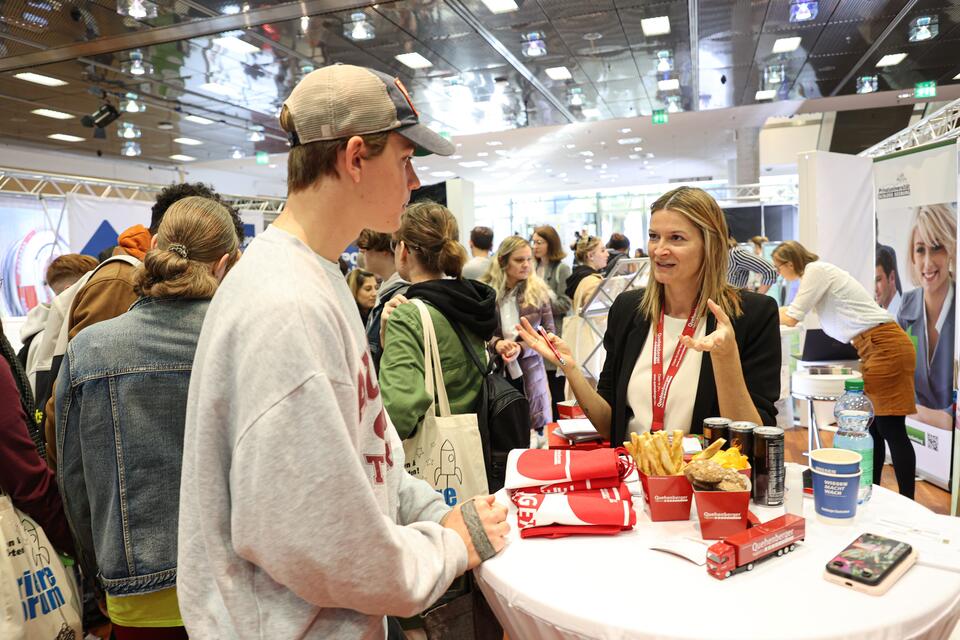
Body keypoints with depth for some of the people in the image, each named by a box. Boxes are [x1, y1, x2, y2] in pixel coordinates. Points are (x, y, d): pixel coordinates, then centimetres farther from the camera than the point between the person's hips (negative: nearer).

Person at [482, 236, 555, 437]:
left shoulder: (538, 291, 1)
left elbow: (549, 332, 0)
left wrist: (522, 348, -15)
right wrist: (496, 343, -19)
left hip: (529, 372, 1)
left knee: (534, 432, 5)